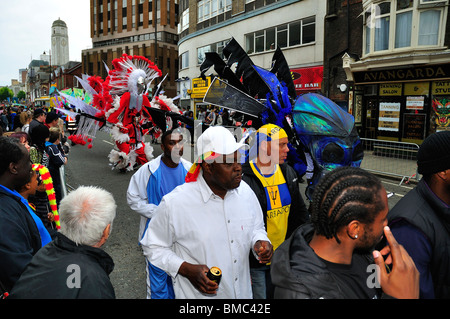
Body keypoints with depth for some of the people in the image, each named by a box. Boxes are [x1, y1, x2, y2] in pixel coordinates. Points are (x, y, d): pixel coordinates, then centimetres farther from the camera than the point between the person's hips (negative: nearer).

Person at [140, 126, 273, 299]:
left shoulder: (245, 191, -7)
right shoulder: (174, 203, -22)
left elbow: (256, 227, 10)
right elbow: (153, 247, -10)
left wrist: (260, 242, -12)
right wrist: (186, 269, -23)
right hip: (198, 294, -4)